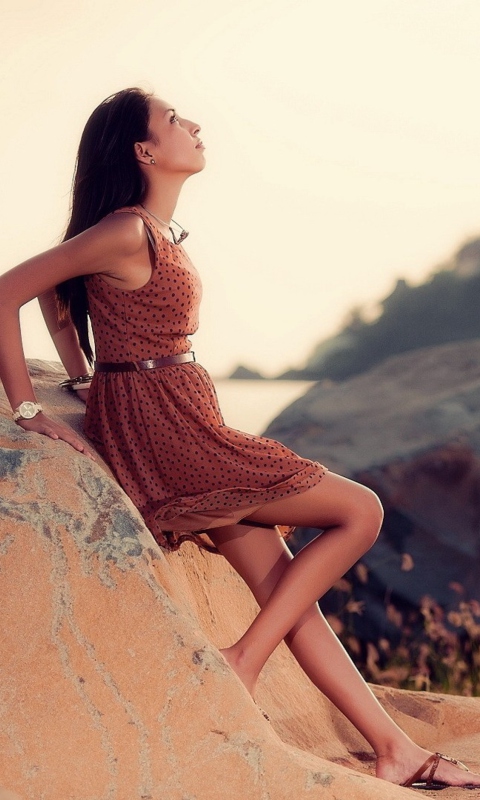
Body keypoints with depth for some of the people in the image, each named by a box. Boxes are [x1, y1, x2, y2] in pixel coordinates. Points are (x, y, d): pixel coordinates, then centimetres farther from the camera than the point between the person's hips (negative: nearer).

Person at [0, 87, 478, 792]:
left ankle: (396, 751, 12)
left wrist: (84, 381, 15)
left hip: (181, 429, 9)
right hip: (165, 434, -9)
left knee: (284, 586, 7)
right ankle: (242, 663, -2)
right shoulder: (129, 234, -16)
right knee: (360, 511, -6)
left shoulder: (159, 232, 12)